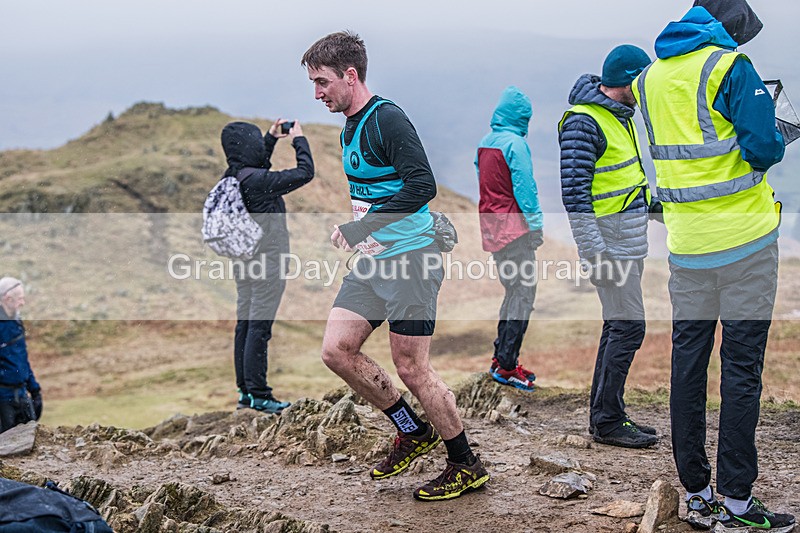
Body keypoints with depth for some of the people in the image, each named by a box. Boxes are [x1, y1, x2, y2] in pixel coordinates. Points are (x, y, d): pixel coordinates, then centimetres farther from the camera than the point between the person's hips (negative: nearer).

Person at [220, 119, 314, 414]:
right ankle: (258, 395, -1)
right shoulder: (258, 180, -22)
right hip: (267, 263, -9)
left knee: (245, 324, 11)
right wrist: (299, 140, -3)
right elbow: (304, 173, -17)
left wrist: (271, 137, 26)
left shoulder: (232, 177, 4)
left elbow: (258, 164, 28)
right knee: (259, 327, -5)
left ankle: (245, 391, 17)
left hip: (244, 263, 9)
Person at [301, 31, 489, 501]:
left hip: (411, 254, -9)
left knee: (411, 367, -5)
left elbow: (423, 186, -23)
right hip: (374, 258, 9)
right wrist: (355, 232, 13)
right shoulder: (349, 129, 16)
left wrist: (361, 228, -21)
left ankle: (468, 466, 12)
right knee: (337, 350, 3)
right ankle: (414, 432, 19)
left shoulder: (387, 119, -14)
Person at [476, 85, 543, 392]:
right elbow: (524, 186, -15)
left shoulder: (484, 143, 11)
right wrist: (536, 224, -11)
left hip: (490, 224, 9)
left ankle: (501, 358, 19)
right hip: (513, 224, -9)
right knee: (523, 292, -4)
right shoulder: (515, 143, -13)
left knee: (512, 290, 18)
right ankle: (506, 365, -6)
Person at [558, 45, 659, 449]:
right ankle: (607, 422, -2)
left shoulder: (620, 115, 14)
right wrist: (594, 252, -25)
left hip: (630, 242, 10)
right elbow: (574, 191, -22)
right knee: (627, 326, -10)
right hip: (609, 242, -10)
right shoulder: (583, 122, -16)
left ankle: (606, 415, 20)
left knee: (619, 327, 12)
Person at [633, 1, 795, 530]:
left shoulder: (649, 78, 11)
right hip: (743, 238, -5)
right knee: (742, 366, -1)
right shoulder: (730, 66, -9)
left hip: (686, 243, 6)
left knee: (688, 360, 9)